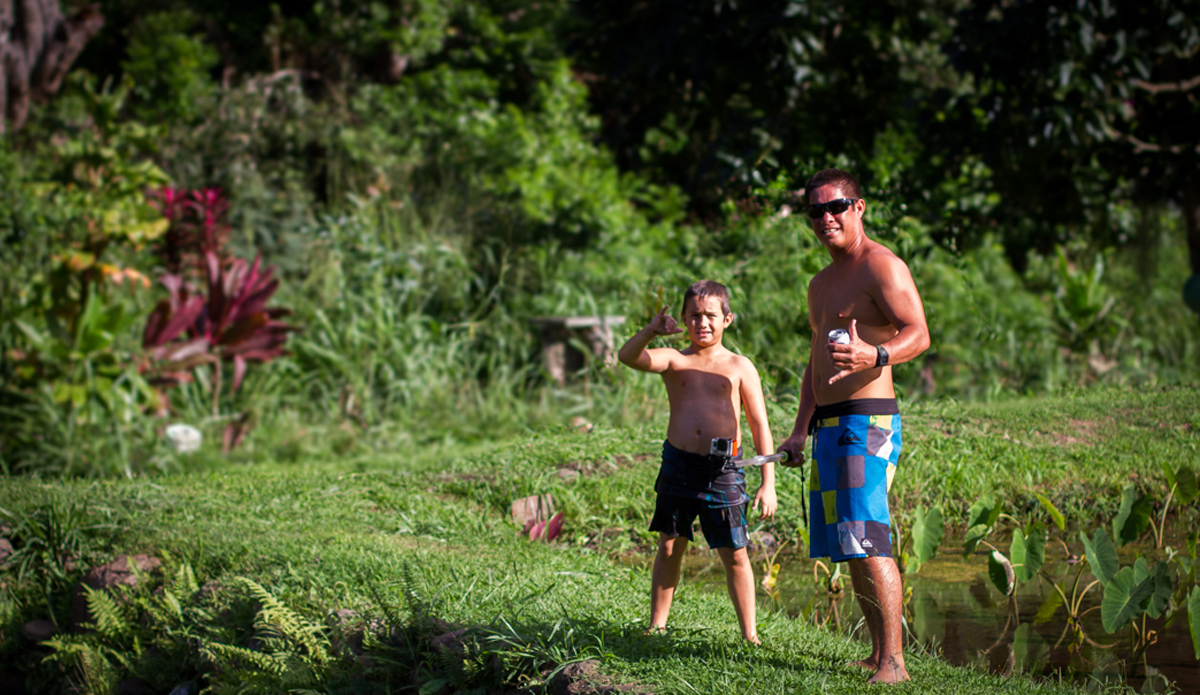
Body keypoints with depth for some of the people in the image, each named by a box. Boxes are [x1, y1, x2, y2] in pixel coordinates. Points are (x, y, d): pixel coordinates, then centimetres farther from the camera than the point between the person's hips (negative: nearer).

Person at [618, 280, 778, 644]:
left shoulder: (739, 367, 4)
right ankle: (656, 625, 21)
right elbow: (628, 356, -12)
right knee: (669, 547, 10)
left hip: (723, 470, -1)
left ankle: (749, 633, 10)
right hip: (678, 464, 2)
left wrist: (768, 484, -3)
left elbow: (760, 426, 3)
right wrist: (651, 331, -33)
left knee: (734, 554, 0)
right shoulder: (674, 360, 6)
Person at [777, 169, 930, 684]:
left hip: (867, 419, -9)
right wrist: (800, 431, 24)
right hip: (829, 425, 9)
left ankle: (893, 660, -18)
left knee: (868, 541, -17)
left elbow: (917, 334, -18)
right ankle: (878, 654, 14)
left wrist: (875, 355, -37)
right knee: (849, 546, 9)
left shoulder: (881, 265, -6)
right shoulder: (821, 284, 22)